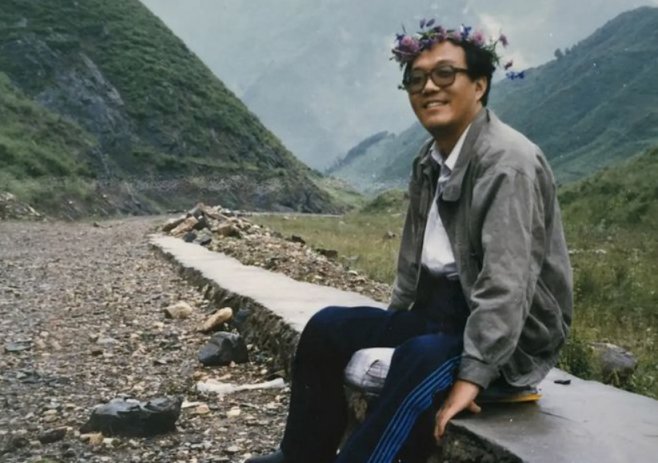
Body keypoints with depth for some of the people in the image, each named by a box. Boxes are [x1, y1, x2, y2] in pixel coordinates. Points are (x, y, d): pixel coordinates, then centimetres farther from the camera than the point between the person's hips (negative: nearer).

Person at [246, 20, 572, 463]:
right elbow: (415, 260, 16)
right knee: (328, 326, 3)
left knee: (423, 359, -37)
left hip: (513, 333, -9)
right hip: (442, 308, 9)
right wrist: (392, 327, 13)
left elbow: (506, 286, -27)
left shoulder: (507, 161, -20)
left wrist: (471, 375, -31)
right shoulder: (430, 160, 7)